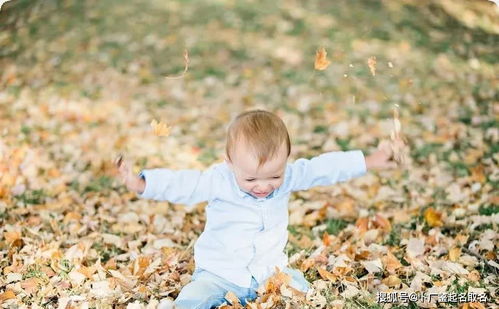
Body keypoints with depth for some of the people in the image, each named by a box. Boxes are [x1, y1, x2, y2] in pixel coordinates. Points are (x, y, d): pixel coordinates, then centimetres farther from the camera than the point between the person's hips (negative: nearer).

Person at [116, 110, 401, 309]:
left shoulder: (288, 177, -8)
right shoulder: (219, 181, -19)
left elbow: (323, 168, -1)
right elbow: (182, 184, -27)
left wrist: (368, 162, 3)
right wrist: (141, 184, -41)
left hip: (270, 272, 4)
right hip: (220, 274, -3)